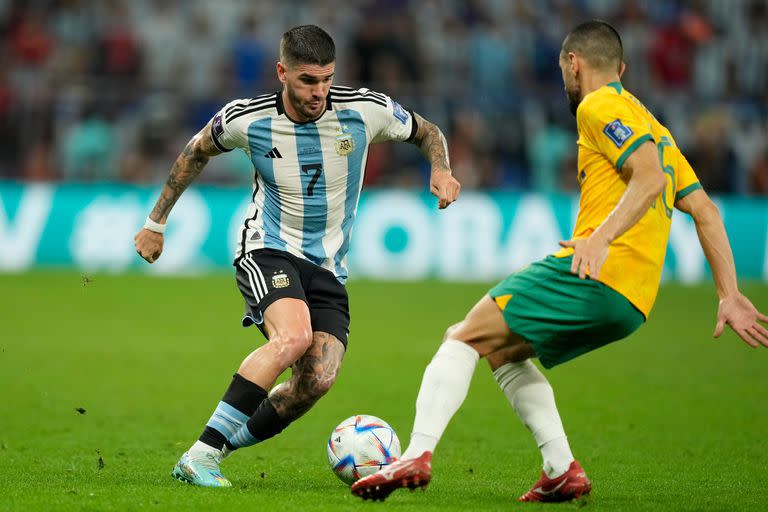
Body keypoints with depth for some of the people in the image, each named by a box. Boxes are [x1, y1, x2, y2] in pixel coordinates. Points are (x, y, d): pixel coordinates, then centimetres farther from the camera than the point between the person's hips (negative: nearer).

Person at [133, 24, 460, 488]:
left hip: (329, 268, 3)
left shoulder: (367, 111, -7)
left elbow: (427, 132, 13)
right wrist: (156, 223, 17)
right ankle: (201, 454, -30)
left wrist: (441, 171, -8)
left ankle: (228, 443, 3)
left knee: (318, 380, -19)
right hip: (268, 253, -3)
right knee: (293, 337, -33)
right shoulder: (246, 119, -8)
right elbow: (197, 153, 13)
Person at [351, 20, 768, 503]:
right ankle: (563, 471, 10)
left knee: (464, 339, -6)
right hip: (632, 303, 9)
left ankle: (418, 454, -23)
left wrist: (601, 238, -27)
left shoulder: (599, 107, 0)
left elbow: (650, 176, -17)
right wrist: (729, 296, 18)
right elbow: (705, 210, 22)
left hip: (597, 276, -9)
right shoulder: (650, 125, 28)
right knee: (502, 351, 23)